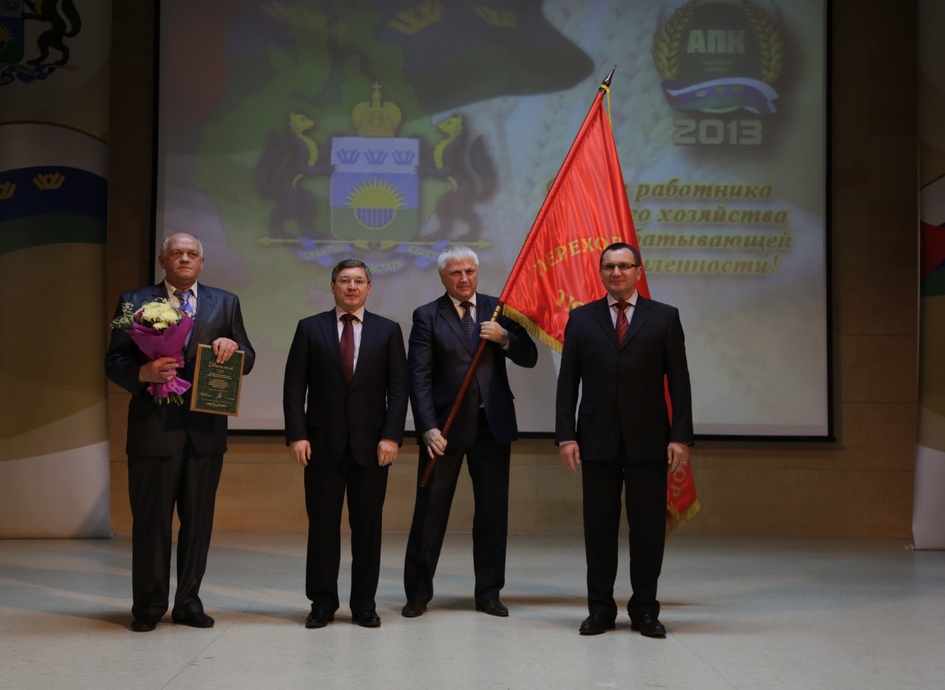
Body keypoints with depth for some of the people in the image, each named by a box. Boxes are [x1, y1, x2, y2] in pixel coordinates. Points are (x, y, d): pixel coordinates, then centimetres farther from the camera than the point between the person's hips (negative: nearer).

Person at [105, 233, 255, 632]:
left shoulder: (225, 303, 12)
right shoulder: (135, 302, 6)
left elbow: (247, 361, 10)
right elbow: (114, 362, 1)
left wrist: (233, 345, -12)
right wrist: (144, 372, -20)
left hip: (205, 430, 2)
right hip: (153, 429, -2)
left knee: (198, 520, 7)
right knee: (150, 520, 3)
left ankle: (188, 602, 19)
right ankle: (148, 606, 15)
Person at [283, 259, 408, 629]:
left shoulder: (388, 331, 8)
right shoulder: (310, 328, 7)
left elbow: (398, 389, 2)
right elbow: (294, 387, 3)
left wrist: (391, 436, -8)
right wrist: (296, 435, -7)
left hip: (371, 445, 0)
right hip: (323, 444, 0)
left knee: (368, 527, 5)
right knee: (322, 526, 4)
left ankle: (364, 605, 14)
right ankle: (322, 603, 14)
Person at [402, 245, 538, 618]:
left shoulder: (499, 309, 7)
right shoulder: (426, 316, -1)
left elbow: (529, 358, 4)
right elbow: (419, 377, -7)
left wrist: (504, 337, -15)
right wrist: (428, 428, -17)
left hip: (493, 424, 3)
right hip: (446, 426, -3)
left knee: (493, 511, 8)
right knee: (430, 511, 2)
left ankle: (489, 593, 19)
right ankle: (418, 593, 14)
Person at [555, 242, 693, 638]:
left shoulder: (664, 318, 6)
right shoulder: (581, 319, 8)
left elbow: (679, 383, 3)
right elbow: (567, 382, 5)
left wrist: (681, 436, -5)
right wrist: (565, 435, -4)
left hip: (648, 441, -1)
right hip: (597, 440, 1)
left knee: (648, 527, 3)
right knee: (599, 527, 5)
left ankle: (645, 609, 16)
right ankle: (600, 609, 15)